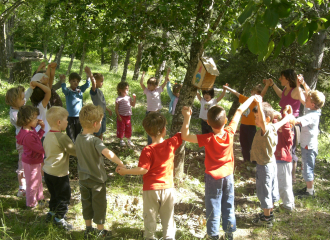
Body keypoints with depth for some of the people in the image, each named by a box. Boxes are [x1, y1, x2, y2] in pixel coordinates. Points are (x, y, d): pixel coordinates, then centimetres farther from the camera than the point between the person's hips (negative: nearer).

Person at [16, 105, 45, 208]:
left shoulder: (30, 130, -5)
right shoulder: (28, 136, -36)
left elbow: (37, 138, 12)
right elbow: (39, 149, -32)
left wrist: (42, 128, 1)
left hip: (35, 161, 10)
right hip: (31, 163, -10)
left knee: (38, 181, 27)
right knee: (33, 183, 11)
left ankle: (39, 198, 47)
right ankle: (32, 203, 32)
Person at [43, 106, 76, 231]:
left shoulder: (48, 135, 2)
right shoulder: (62, 137, -24)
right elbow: (75, 151, -16)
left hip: (47, 171, 8)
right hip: (59, 173, -8)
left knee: (54, 194, 25)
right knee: (64, 196, 9)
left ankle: (51, 213, 38)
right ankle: (59, 218, 19)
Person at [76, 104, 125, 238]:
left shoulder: (78, 138, -5)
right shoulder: (95, 141, -27)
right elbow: (108, 154, -42)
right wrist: (121, 164, -34)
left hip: (83, 178, 6)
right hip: (97, 179, -6)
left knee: (86, 203, 20)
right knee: (99, 205, 11)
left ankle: (88, 229, 34)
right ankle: (100, 231, 25)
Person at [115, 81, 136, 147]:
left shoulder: (128, 98, 5)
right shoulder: (118, 99, -11)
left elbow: (133, 105, 11)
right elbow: (116, 108, -9)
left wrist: (134, 98, -1)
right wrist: (118, 116, -15)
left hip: (128, 116, 5)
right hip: (121, 116, -5)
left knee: (128, 128, 11)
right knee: (121, 128, 4)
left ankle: (129, 141, 24)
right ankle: (121, 140, 21)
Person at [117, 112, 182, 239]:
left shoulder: (148, 150, -18)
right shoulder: (171, 144, -10)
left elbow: (143, 170, -22)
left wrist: (125, 171, -14)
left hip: (151, 189, -2)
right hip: (168, 188, 3)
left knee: (150, 217, 15)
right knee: (168, 217, 16)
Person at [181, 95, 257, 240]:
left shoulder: (208, 139, -26)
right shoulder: (230, 133, -17)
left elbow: (185, 136, -26)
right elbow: (239, 111, -4)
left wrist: (187, 118, -27)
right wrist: (252, 98, 5)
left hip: (213, 177, -4)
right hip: (228, 175, 4)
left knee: (213, 209, 8)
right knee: (228, 207, 17)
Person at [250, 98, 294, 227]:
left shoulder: (266, 130, -28)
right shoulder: (273, 127, -2)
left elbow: (263, 122, -51)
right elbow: (283, 121, 19)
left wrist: (259, 104, -63)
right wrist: (288, 115, 39)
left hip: (264, 166, -9)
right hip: (271, 163, 10)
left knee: (264, 192, 5)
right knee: (271, 190, 21)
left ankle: (266, 219, 18)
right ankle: (269, 214, 37)